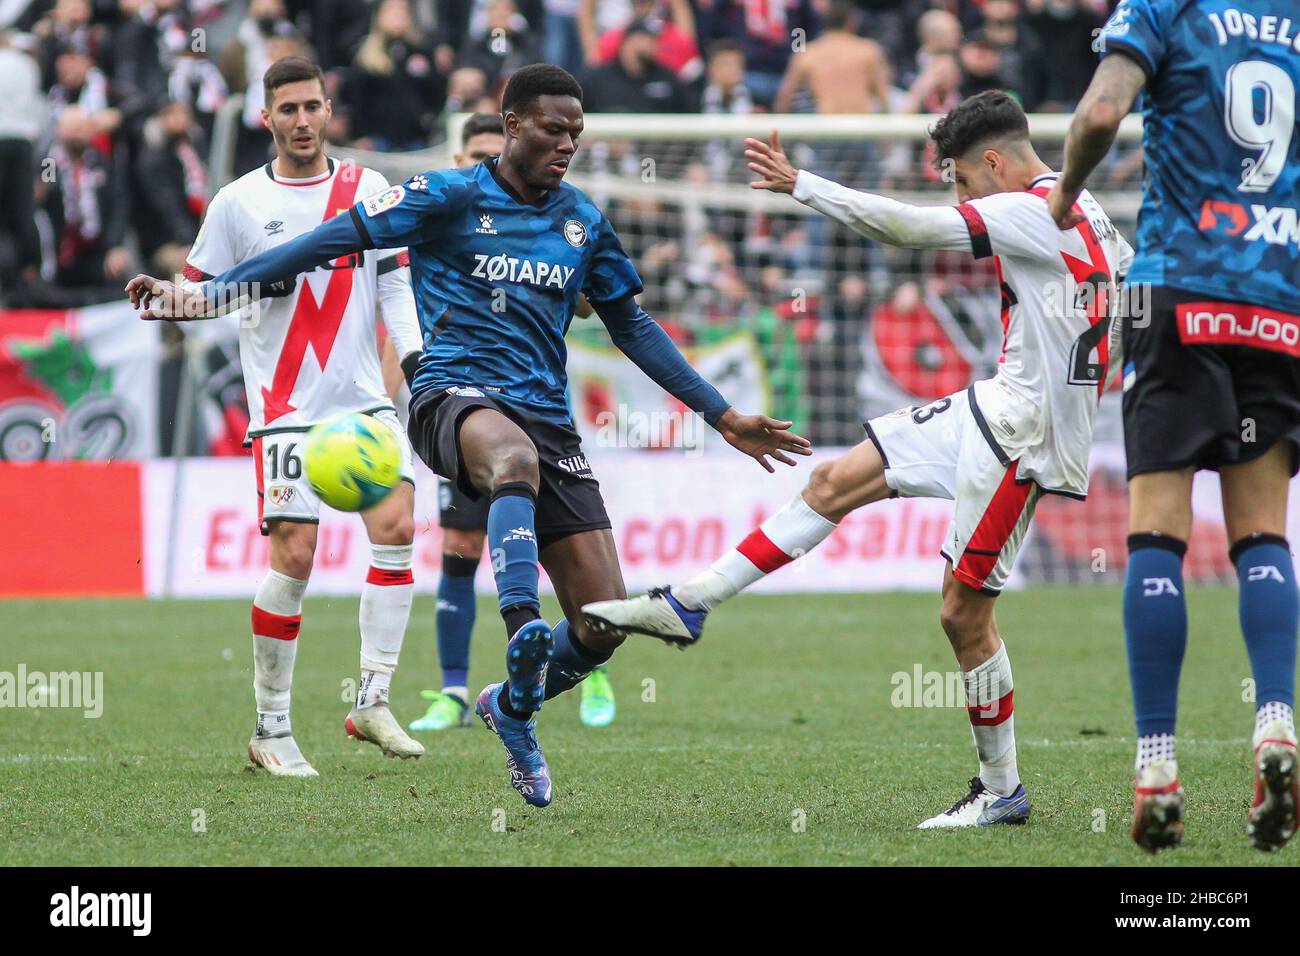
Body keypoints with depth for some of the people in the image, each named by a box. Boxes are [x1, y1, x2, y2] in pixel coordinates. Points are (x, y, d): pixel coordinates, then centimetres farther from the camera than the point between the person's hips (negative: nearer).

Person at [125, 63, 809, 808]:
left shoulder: (583, 222, 15)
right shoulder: (450, 196, 1)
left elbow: (633, 326, 26)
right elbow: (332, 242, -4)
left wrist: (723, 417, 25)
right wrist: (204, 293, -11)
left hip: (547, 416, 5)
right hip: (456, 394, -5)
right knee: (517, 457, -44)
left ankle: (511, 706, 25)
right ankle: (523, 628, -63)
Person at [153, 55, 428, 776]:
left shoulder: (368, 189, 8)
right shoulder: (238, 202, 1)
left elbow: (394, 283, 9)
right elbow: (203, 289, 5)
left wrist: (415, 355, -5)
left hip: (362, 398, 3)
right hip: (284, 409, -3)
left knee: (397, 526, -14)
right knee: (293, 556, -10)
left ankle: (372, 702, -5)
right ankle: (270, 730, 1)